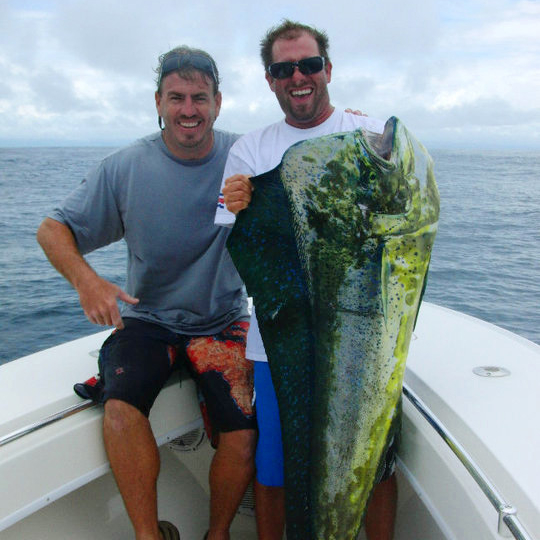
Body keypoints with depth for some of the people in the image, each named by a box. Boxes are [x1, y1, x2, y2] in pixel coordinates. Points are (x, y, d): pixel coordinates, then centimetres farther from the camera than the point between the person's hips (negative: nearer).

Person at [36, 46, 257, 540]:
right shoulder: (126, 167, -4)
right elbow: (53, 229, 0)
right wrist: (86, 280, -21)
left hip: (223, 320, 0)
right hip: (147, 319, 0)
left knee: (244, 433, -16)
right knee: (121, 405, -27)